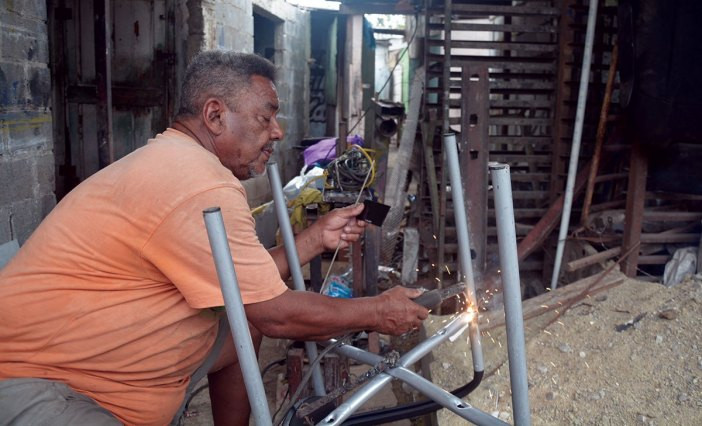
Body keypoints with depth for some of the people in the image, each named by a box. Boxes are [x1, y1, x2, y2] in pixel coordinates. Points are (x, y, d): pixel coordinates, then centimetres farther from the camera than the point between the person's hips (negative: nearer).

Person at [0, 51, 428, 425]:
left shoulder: (173, 160, 8)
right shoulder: (200, 186, -23)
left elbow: (250, 284, 9)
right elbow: (277, 314, -18)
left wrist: (317, 238, 8)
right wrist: (377, 311, -6)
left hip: (91, 362, 10)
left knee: (246, 324, 13)